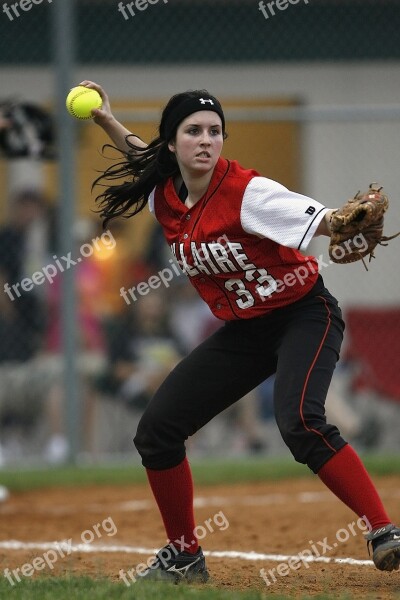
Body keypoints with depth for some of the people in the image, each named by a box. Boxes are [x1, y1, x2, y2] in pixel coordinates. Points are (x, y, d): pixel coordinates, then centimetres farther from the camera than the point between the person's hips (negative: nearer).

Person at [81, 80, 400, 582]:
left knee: (299, 423, -33)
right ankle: (184, 557, 18)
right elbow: (144, 158, 22)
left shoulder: (245, 191, -24)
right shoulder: (166, 195, -4)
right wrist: (106, 121, 8)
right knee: (156, 430, 2)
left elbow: (322, 220, -39)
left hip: (304, 315, -7)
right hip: (243, 331, 7)